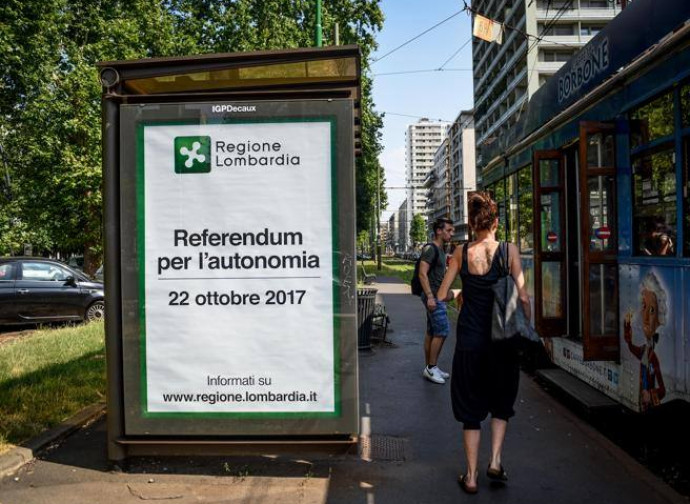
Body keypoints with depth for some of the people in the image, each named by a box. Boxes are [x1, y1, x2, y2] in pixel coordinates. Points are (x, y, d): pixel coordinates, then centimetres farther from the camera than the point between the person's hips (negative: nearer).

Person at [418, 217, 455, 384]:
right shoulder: (430, 249, -14)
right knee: (442, 330, -9)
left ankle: (430, 368, 17)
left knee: (431, 332, 11)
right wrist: (430, 297, -25)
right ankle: (431, 367, -1)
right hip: (432, 296, -9)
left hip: (437, 296, 9)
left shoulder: (440, 250, 16)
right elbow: (422, 274, -21)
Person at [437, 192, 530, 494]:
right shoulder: (509, 250, -6)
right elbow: (523, 297, -10)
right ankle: (495, 461, 13)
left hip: (469, 341, 0)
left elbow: (442, 296, 0)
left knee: (470, 407, 12)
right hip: (503, 340, 0)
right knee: (501, 403, 23)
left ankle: (471, 476, 17)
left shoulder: (462, 252, -3)